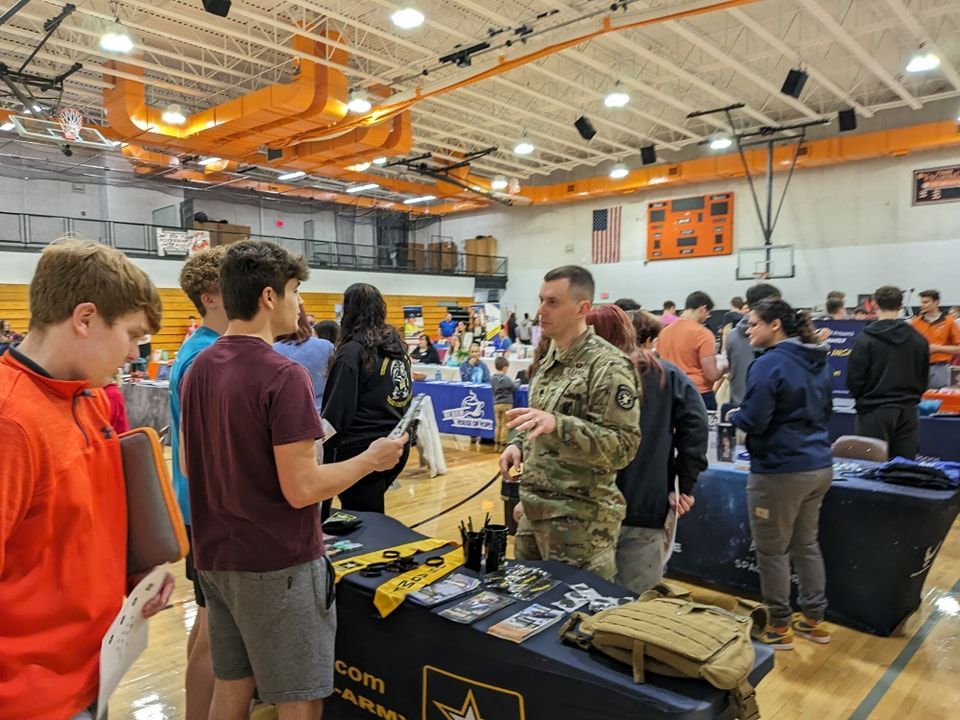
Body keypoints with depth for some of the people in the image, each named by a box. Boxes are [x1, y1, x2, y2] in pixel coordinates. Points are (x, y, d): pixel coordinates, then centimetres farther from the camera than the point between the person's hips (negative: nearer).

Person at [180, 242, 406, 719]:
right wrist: (372, 459, -9)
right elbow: (301, 489, -22)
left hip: (216, 557, 8)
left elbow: (188, 466, 13)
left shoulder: (198, 369, 4)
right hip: (277, 564, -8)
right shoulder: (283, 375, -21)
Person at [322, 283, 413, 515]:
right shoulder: (397, 346, 8)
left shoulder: (352, 351, -13)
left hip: (362, 449, -7)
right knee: (372, 516, 20)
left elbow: (338, 409, -15)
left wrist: (320, 450, -7)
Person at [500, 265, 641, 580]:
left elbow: (624, 444, -22)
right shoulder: (550, 360, 11)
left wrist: (557, 424, -33)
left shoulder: (607, 365, -16)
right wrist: (519, 444, 4)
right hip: (536, 510, 8)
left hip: (581, 519, -8)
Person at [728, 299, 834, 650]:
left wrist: (734, 415, -2)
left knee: (772, 551, 7)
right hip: (819, 466, 9)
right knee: (806, 544, 20)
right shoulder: (819, 362, 9)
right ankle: (814, 619, 30)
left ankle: (779, 626, 19)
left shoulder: (769, 364, -18)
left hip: (780, 471, -9)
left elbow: (753, 421, -21)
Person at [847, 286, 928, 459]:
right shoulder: (918, 339, 2)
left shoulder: (865, 339, -11)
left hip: (874, 412, -4)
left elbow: (854, 378, -9)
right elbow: (924, 377, 11)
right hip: (907, 411, 4)